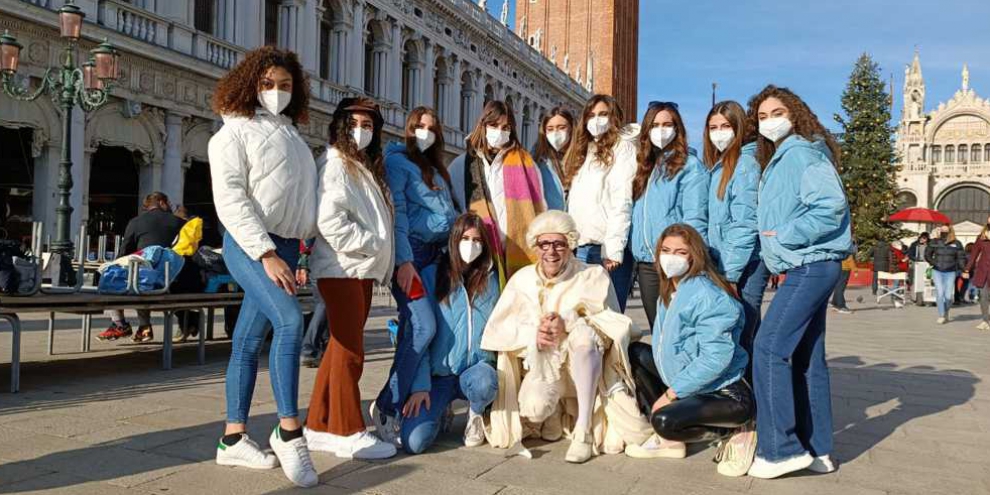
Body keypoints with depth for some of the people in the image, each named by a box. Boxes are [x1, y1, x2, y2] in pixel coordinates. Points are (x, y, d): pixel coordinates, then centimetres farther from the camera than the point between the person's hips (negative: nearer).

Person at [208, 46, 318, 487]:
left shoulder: (291, 134, 19)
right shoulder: (236, 131, -2)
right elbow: (230, 199, -12)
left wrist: (300, 244, 10)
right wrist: (266, 254, -19)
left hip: (284, 245, 7)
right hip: (249, 245, -6)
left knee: (249, 341, 7)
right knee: (289, 320, -25)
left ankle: (233, 439, 12)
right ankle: (289, 431, -17)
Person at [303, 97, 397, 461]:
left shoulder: (368, 167, 22)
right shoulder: (335, 163, -6)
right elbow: (328, 219, -18)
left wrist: (383, 260, 11)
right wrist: (370, 244, -14)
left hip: (363, 268, 9)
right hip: (341, 267, -9)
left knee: (340, 348, 11)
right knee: (350, 350, -7)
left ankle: (319, 426, 18)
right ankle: (348, 432, 0)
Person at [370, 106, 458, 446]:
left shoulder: (436, 167, 25)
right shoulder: (397, 160, 2)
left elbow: (449, 211, 24)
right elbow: (396, 211, -8)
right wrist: (404, 261, -16)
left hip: (437, 253, 7)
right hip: (411, 252, -7)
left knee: (413, 330, 0)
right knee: (423, 327, -18)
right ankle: (387, 407, -10)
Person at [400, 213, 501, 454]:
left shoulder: (491, 279, 4)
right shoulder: (433, 276, -2)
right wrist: (420, 385, -11)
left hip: (477, 368, 1)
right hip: (439, 373, 0)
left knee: (484, 383, -37)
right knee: (414, 442, -20)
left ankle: (477, 413, 3)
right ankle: (441, 414, 18)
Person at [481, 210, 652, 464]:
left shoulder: (593, 275, 0)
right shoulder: (522, 279, 5)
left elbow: (614, 322, -12)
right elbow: (497, 329, -2)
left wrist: (568, 322, -27)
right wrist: (532, 333, -20)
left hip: (584, 366, -1)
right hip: (541, 363, 2)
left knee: (584, 331, -33)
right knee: (534, 409, -30)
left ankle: (584, 431, -29)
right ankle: (554, 413, 11)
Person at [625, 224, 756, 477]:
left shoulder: (706, 295, -21)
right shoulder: (670, 291, 8)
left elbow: (716, 357, -27)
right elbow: (666, 346, 18)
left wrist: (670, 393, -21)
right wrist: (670, 390, 4)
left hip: (726, 393, -10)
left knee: (665, 421, -31)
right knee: (635, 352, 9)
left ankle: (736, 433, -2)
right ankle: (668, 440, 9)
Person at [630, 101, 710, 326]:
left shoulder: (690, 166, -4)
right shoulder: (644, 166, 18)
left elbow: (695, 219, -12)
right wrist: (635, 249, 8)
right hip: (645, 263, 7)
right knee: (657, 327, 12)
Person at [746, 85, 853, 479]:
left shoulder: (802, 152, -9)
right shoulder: (778, 160, 20)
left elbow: (831, 205, -20)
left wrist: (785, 237, -16)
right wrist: (775, 247, 8)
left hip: (811, 265, -10)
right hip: (805, 267, 10)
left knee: (769, 348, -13)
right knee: (806, 357, 10)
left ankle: (781, 448, -7)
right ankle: (816, 449, 16)